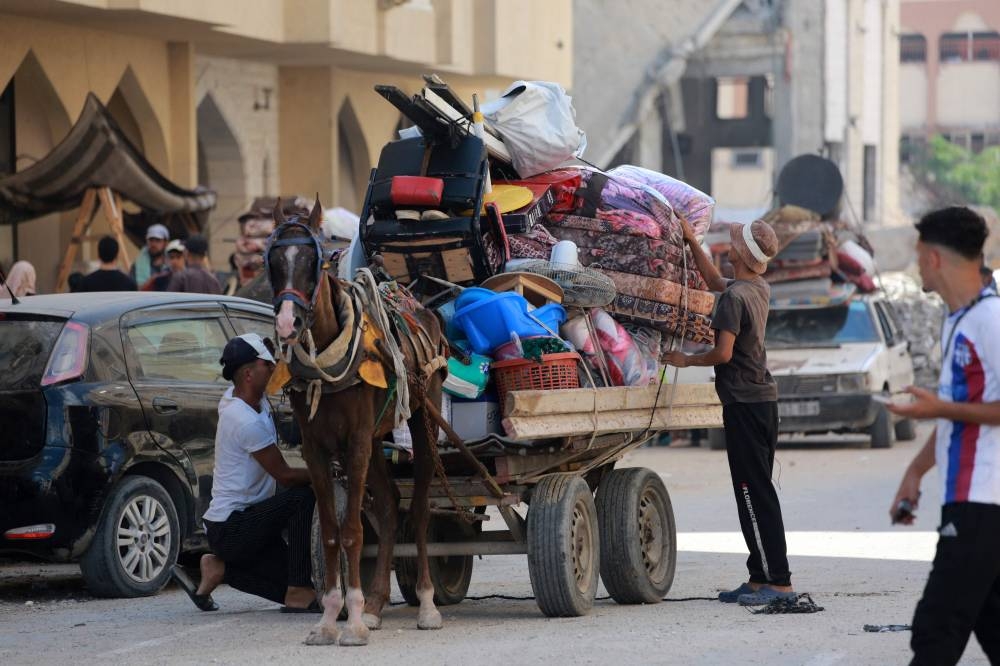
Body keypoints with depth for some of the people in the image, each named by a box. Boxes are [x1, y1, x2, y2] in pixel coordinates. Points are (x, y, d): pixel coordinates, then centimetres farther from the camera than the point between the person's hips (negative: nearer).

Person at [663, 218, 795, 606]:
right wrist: (691, 241, 30)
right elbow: (713, 280, 30)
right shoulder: (760, 290, 12)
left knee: (754, 493, -9)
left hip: (743, 402, -9)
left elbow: (723, 353, -21)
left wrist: (686, 360, -5)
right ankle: (761, 577, 14)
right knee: (758, 491, 12)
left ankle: (778, 581, -11)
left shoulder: (734, 298, -16)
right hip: (764, 398, 9)